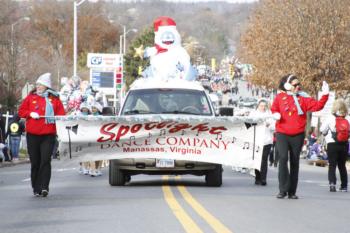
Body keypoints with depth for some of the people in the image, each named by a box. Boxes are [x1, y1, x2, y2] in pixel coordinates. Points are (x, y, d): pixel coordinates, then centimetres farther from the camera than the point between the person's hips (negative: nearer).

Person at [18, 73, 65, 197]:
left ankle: (44, 187, -13)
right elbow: (21, 111, 10)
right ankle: (36, 188, 13)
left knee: (46, 160, -12)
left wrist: (55, 118, -15)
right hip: (32, 134, 2)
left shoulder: (54, 99, 4)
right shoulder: (30, 97, 9)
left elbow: (61, 114, 4)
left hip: (48, 134, -2)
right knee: (35, 162, 5)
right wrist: (30, 114, -7)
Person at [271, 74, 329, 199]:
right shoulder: (280, 97, 2)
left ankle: (292, 192, 11)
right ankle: (283, 189, -12)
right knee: (283, 158, -17)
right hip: (282, 134, -2)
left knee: (295, 162, 5)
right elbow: (274, 109, 15)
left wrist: (325, 95, -14)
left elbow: (317, 105, -2)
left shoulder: (303, 98, 4)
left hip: (298, 135, 2)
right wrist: (276, 115, -5)